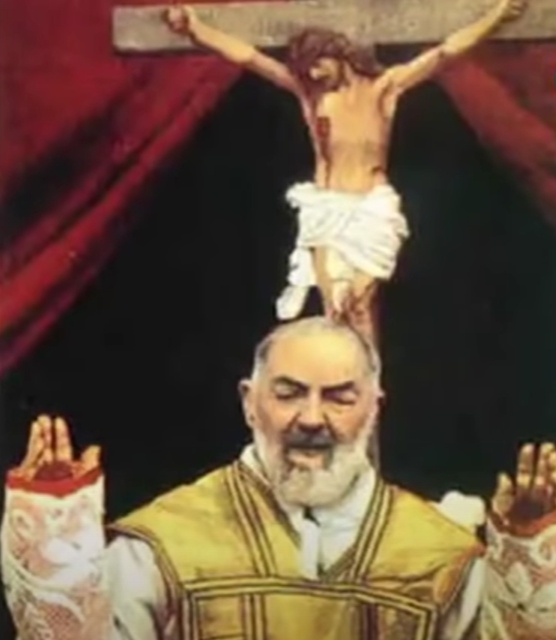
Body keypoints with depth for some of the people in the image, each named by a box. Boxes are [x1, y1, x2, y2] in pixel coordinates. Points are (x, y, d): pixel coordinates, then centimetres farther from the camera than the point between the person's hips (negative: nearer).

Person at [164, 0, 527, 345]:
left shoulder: (383, 86, -1)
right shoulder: (307, 90, 2)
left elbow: (445, 53, -9)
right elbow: (246, 56, -2)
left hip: (372, 210, -1)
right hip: (325, 210, 2)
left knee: (362, 301, -9)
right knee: (334, 305, -7)